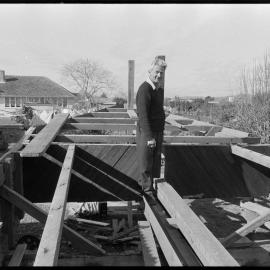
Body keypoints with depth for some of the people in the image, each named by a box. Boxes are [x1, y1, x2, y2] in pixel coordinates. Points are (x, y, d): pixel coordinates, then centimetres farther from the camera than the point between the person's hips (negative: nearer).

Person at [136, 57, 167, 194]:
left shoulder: (160, 90, 12)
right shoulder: (144, 89, -16)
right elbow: (143, 115, -22)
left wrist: (160, 134, 17)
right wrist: (149, 137, -26)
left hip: (158, 132, 9)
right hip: (146, 133, -8)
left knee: (156, 163, 15)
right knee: (146, 164, 2)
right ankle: (147, 190, 13)